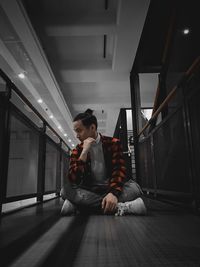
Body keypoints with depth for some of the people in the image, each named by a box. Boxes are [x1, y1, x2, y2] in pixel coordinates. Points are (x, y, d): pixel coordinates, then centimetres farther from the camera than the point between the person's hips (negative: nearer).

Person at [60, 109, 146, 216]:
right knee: (66, 189, -27)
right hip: (88, 191, 1)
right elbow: (73, 180, -12)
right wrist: (84, 151, -19)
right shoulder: (77, 151, 2)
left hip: (110, 188, -1)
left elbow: (119, 170, -14)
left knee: (134, 187, -27)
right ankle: (120, 207, -34)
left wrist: (114, 193, -33)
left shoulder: (113, 143, -1)